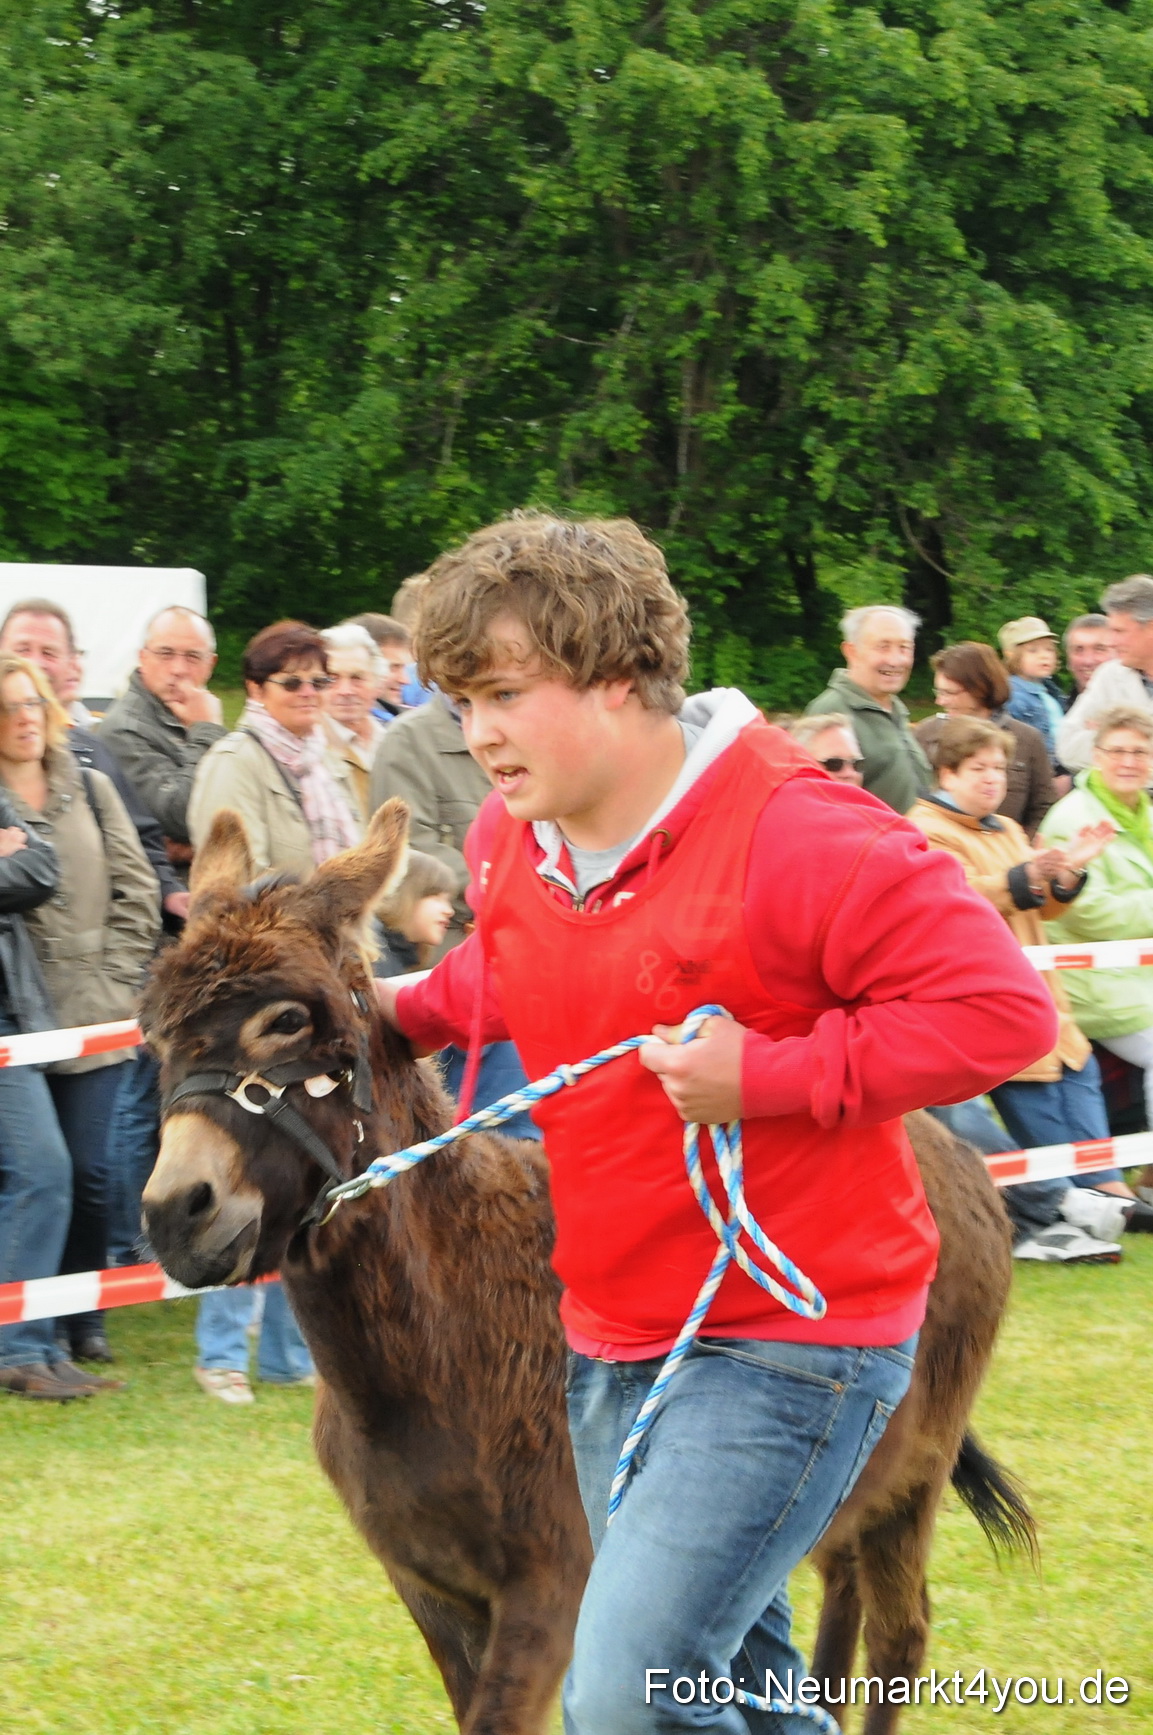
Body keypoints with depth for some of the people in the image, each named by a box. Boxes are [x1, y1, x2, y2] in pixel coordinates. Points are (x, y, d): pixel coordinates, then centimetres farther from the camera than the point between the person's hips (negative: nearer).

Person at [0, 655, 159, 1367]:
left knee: (90, 1173, 1)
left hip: (94, 1019, 3)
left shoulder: (90, 789, 11)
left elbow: (136, 891, 10)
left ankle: (83, 1317, 15)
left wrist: (112, 979, 2)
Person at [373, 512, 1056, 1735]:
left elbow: (1001, 1010, -23)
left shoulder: (796, 837, -22)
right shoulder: (508, 843, 3)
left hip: (788, 1340, -8)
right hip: (613, 1339, 8)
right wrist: (410, 1012, 7)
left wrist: (768, 1076, -27)